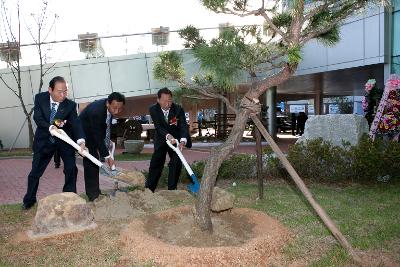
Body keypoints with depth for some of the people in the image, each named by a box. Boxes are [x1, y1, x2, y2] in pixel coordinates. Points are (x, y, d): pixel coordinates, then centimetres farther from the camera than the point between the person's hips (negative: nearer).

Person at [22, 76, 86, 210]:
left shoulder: (70, 105, -19)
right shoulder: (40, 98, -15)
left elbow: (76, 123, -27)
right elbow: (38, 118, -20)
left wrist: (81, 141, -45)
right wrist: (51, 127, -39)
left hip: (64, 140, 0)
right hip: (44, 140, 1)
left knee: (71, 169, -6)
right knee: (35, 172, 8)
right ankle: (29, 200, 30)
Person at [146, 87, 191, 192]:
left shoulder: (178, 109, -22)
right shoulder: (153, 109, -19)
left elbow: (183, 126, -29)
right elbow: (158, 127, -26)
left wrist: (183, 141, -49)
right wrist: (167, 136, -47)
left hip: (176, 139, 0)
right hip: (161, 139, 0)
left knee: (176, 163, -8)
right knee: (156, 163, 4)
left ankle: (172, 189, 5)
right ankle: (148, 189, 13)